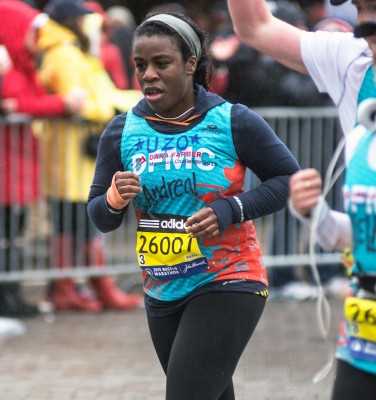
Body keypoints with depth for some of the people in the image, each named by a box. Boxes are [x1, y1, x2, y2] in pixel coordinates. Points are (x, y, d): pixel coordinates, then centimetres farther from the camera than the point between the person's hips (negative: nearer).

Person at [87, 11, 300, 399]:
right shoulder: (121, 132, -1)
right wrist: (115, 199, -20)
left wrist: (230, 211, -18)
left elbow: (289, 178, -4)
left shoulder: (233, 123, -11)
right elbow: (99, 218, 4)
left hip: (226, 284, -5)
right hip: (162, 293, 5)